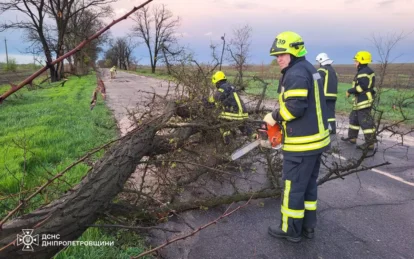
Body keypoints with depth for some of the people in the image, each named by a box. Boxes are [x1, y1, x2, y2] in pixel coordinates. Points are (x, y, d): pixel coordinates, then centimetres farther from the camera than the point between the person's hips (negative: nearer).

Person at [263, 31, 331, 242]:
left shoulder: (295, 74, -17)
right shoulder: (308, 69, 15)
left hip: (302, 143, -10)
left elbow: (295, 107, -26)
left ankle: (291, 230, 17)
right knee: (308, 184, 18)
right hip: (317, 138, 10)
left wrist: (274, 117, -10)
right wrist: (281, 118, 13)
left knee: (293, 186, 3)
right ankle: (307, 226, 30)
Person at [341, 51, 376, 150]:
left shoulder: (364, 72, -17)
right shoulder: (365, 71, 17)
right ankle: (352, 137, 31)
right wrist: (352, 91, 14)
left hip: (364, 101, -11)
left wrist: (349, 91, -13)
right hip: (361, 101, 11)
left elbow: (362, 87, -24)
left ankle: (370, 143, -4)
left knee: (365, 121, -8)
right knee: (354, 118, 20)